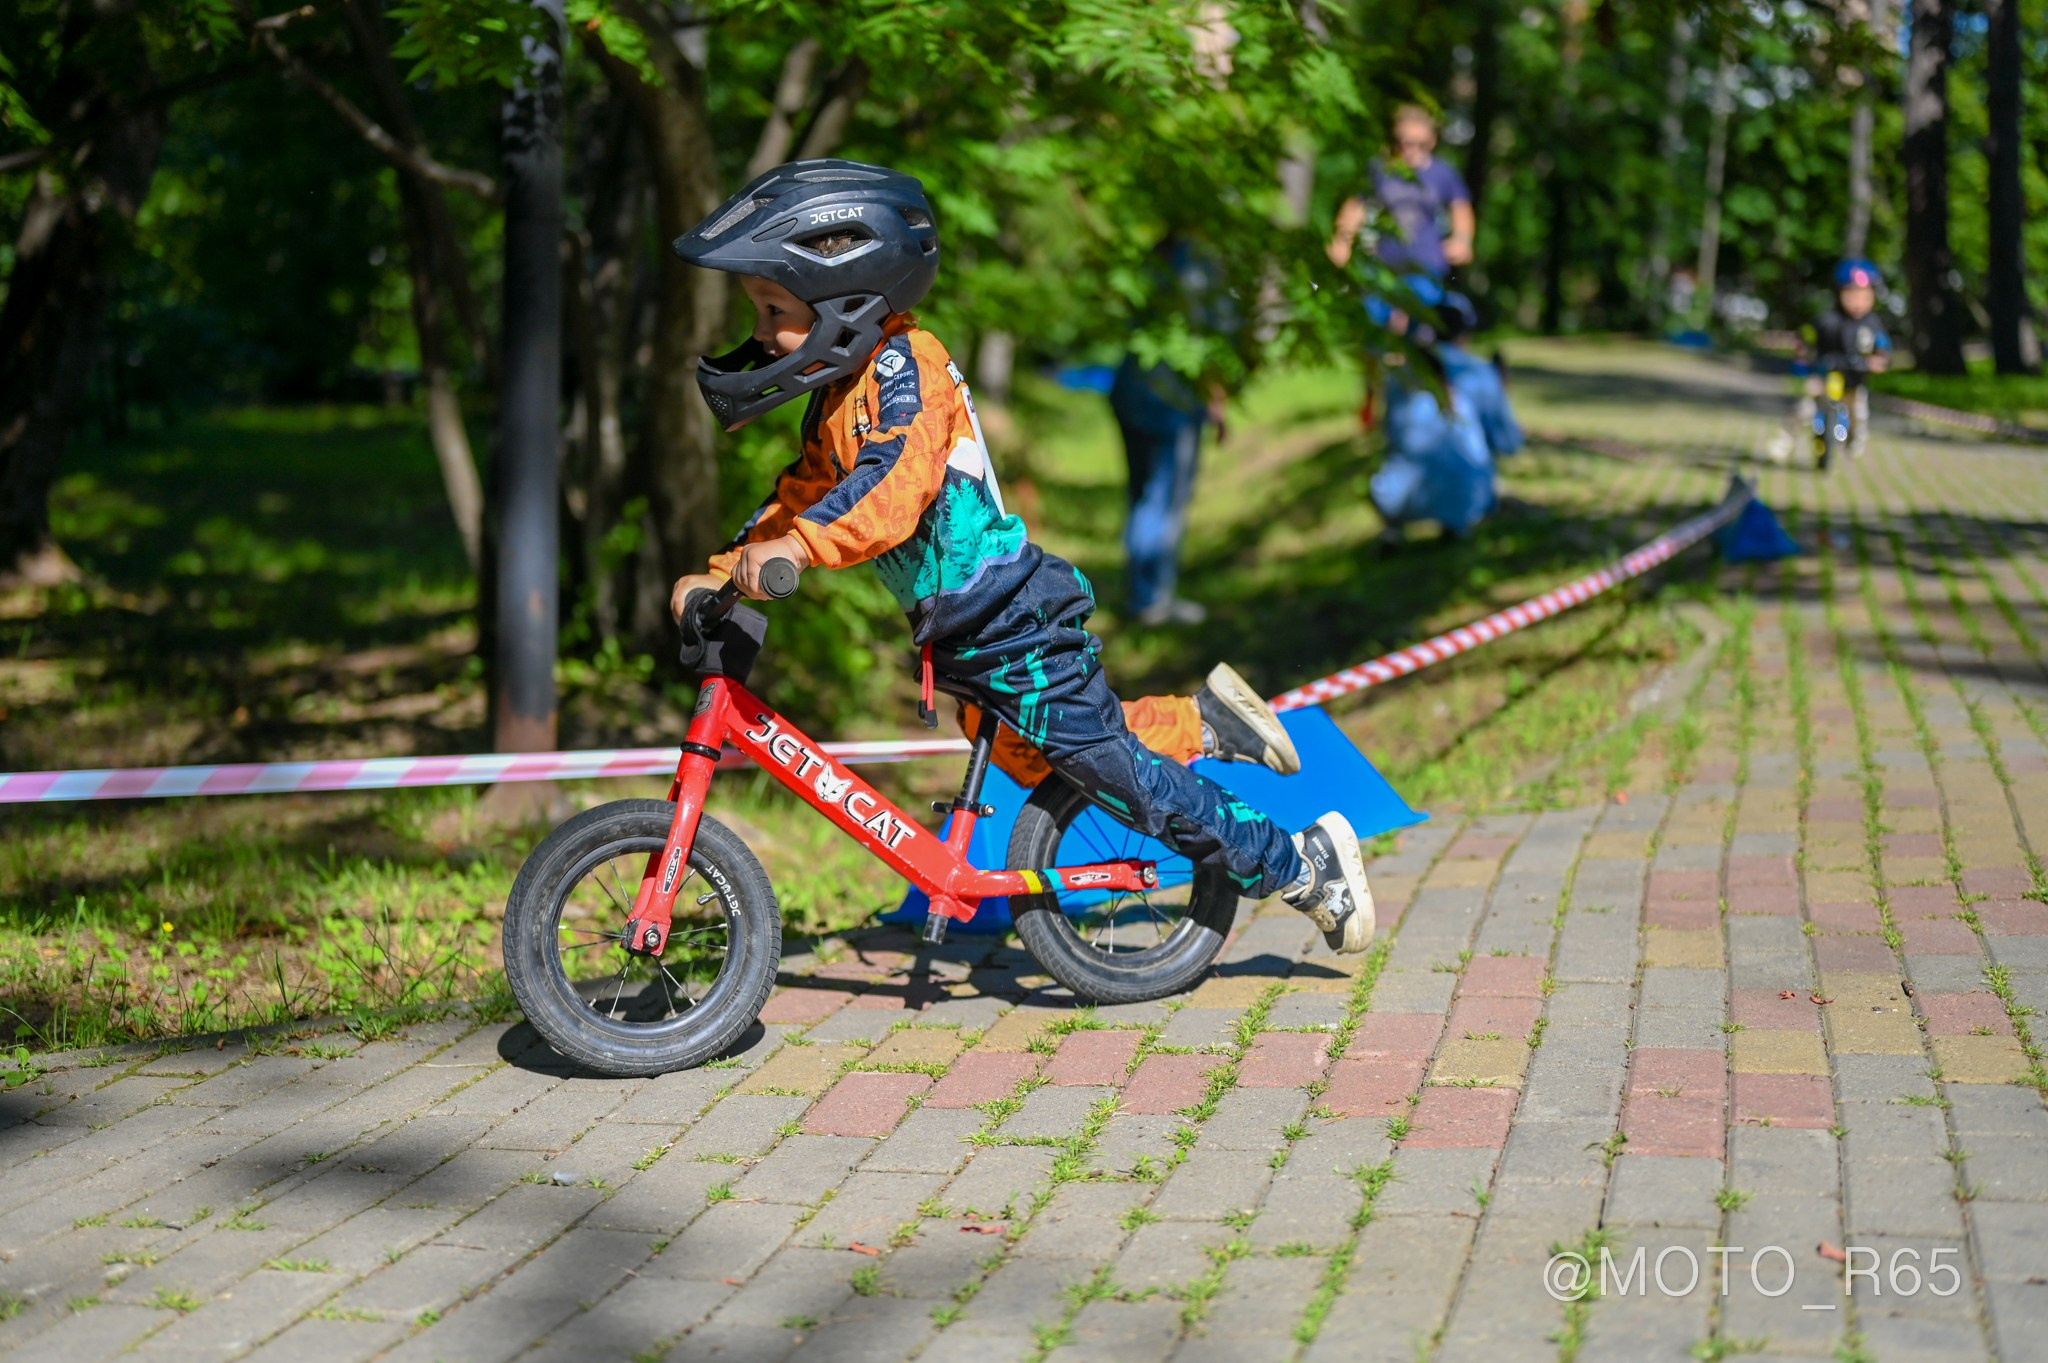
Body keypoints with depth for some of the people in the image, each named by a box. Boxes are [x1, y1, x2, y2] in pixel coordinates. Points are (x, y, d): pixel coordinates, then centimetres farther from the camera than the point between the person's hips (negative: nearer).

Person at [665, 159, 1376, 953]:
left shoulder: (902, 364, -18)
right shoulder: (841, 389, 12)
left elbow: (895, 484, -33)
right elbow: (805, 494, 21)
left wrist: (796, 548, -45)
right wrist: (721, 572, 10)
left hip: (1012, 623, -10)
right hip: (964, 629, 10)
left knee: (1104, 762, -5)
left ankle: (1302, 867, 6)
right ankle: (1201, 724, 33)